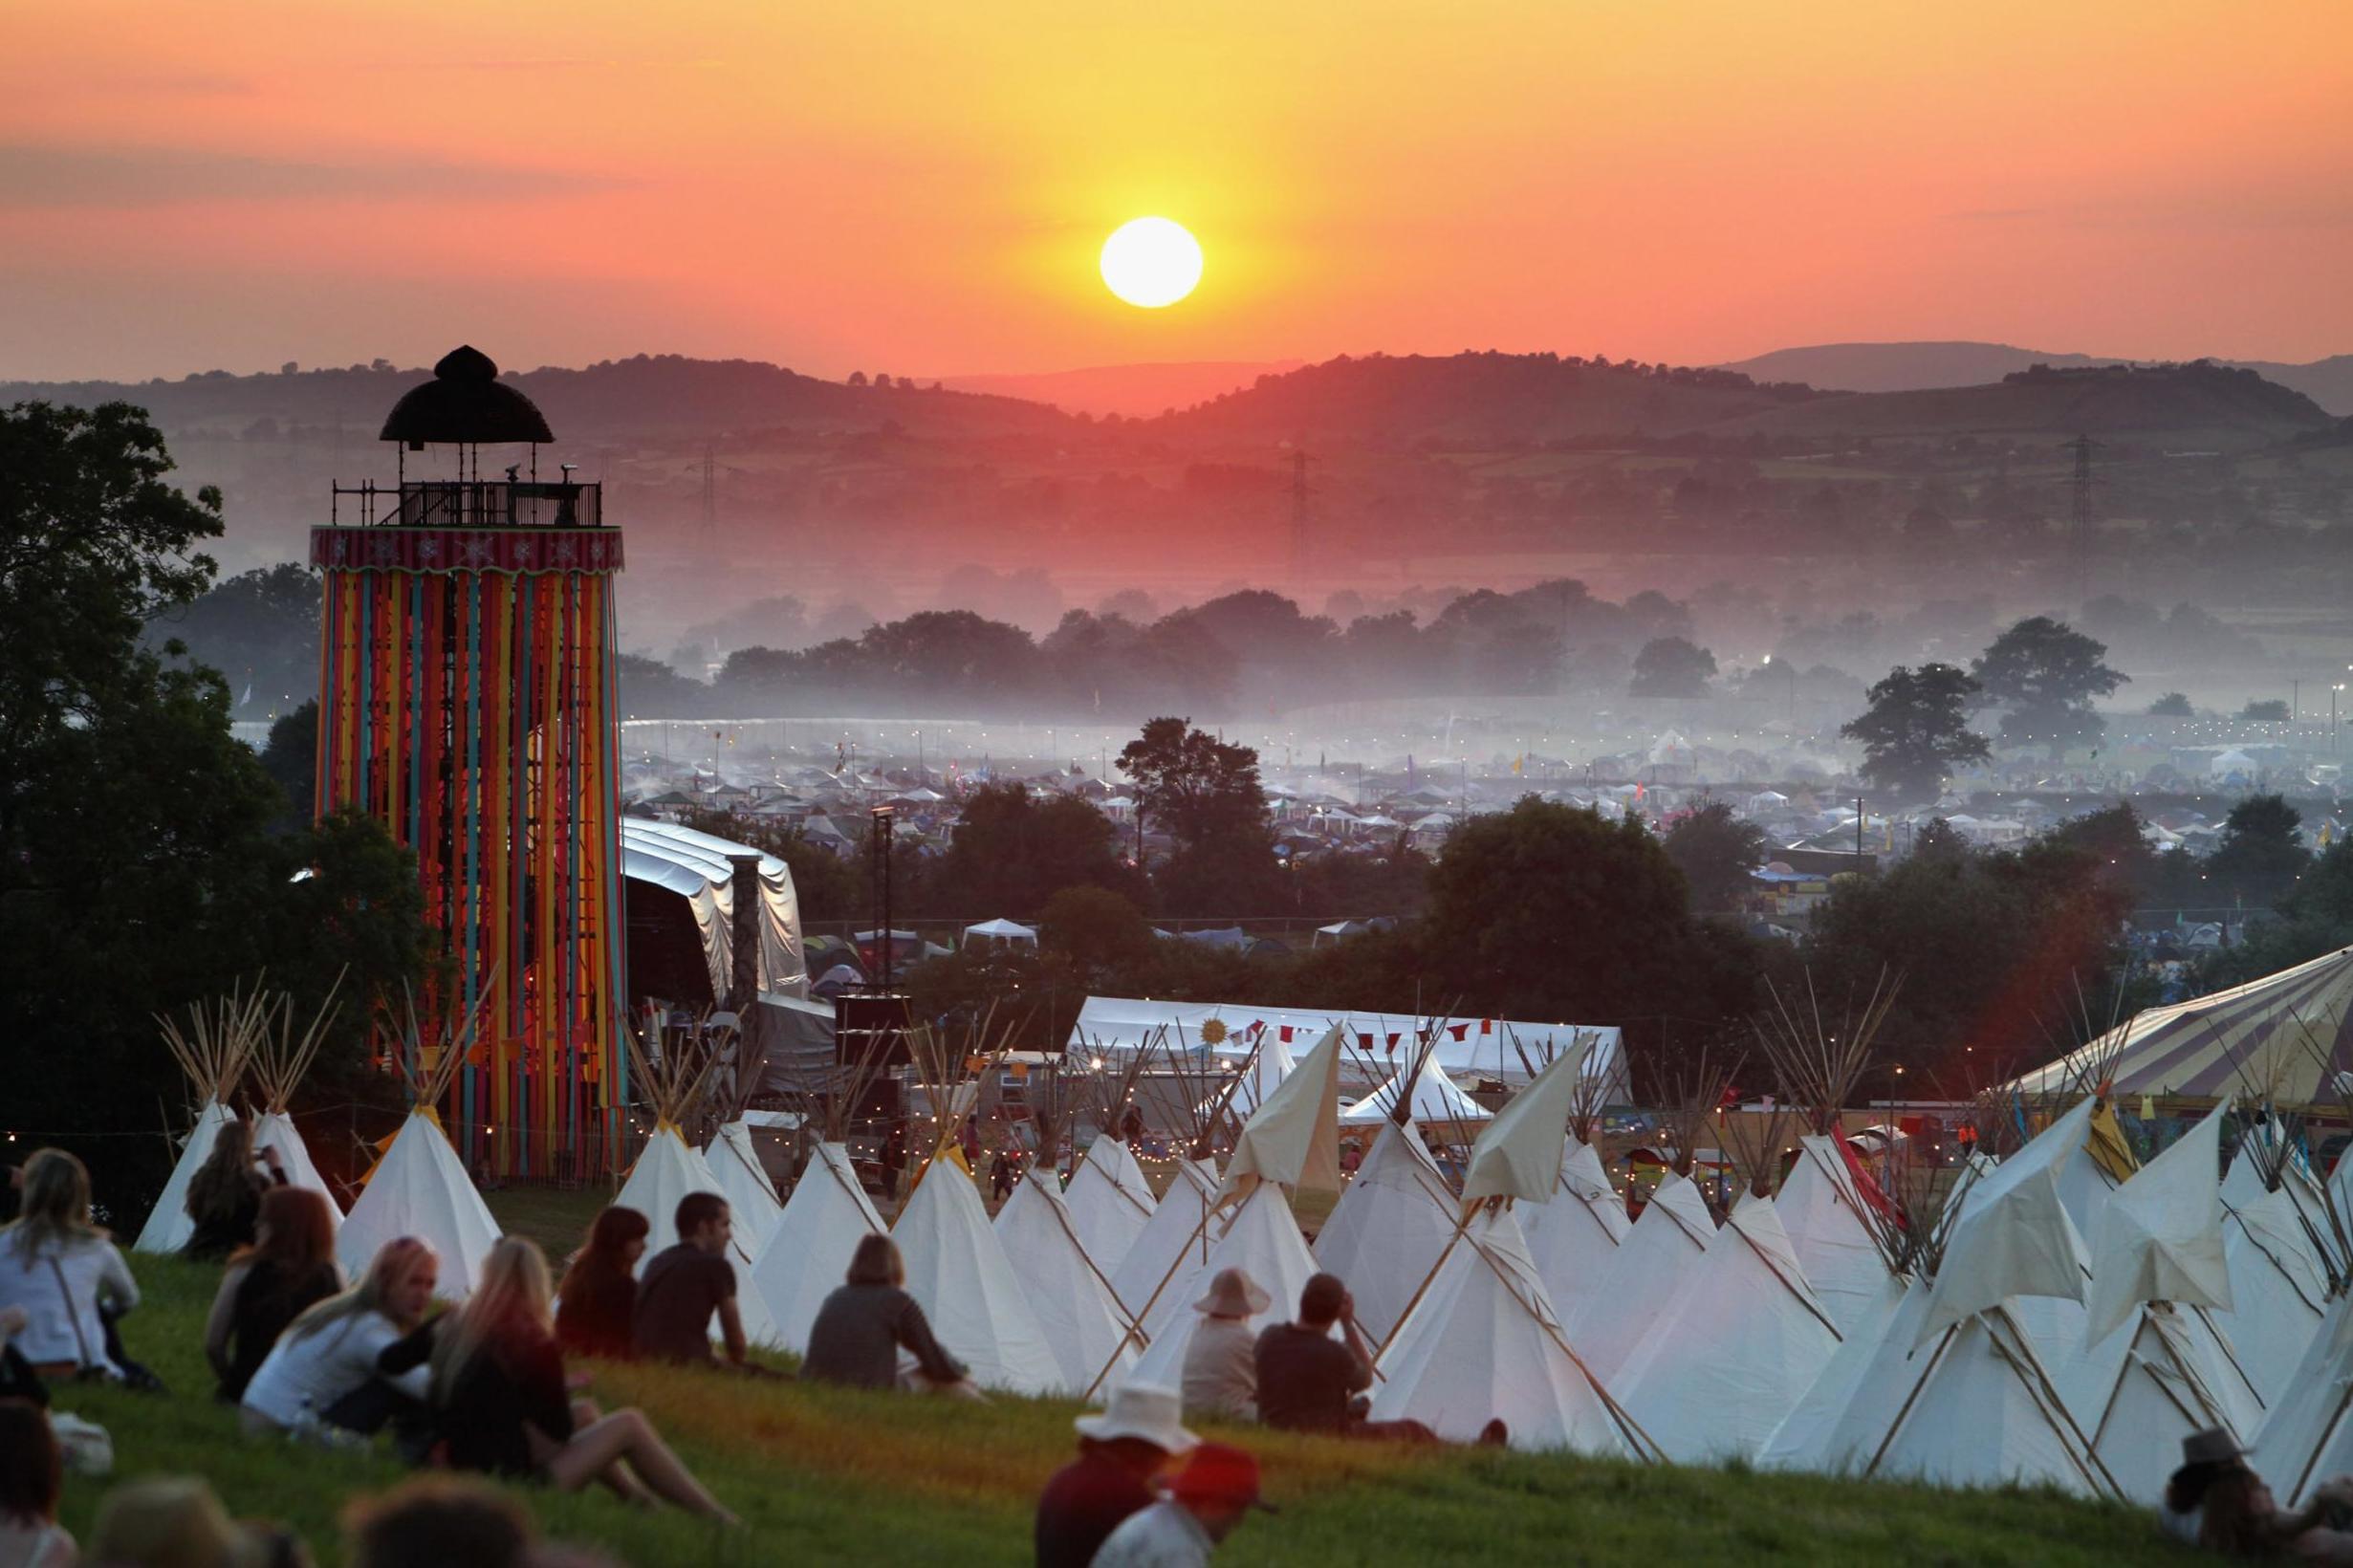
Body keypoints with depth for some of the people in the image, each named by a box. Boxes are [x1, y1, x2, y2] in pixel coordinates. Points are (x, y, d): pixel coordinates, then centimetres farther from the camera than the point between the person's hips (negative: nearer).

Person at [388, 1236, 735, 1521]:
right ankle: (715, 1518, 6)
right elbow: (559, 1427, -7)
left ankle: (639, 1497, 31)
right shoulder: (534, 1344, -16)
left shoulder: (450, 1327, -1)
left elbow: (386, 1364, 10)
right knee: (630, 1425, 2)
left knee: (585, 1412, 24)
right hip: (513, 1480, -7)